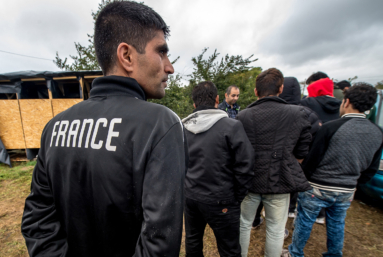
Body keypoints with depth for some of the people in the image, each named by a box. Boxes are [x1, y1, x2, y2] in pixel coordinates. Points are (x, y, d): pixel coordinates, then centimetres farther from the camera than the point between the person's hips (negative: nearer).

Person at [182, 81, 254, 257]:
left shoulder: (182, 128, -4)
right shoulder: (232, 126, -17)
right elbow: (244, 167, -15)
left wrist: (187, 186, 13)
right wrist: (237, 198, -1)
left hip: (189, 197, 5)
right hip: (219, 201, -4)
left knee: (192, 242, 26)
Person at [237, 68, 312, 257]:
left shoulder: (242, 116, -12)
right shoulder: (298, 114, -7)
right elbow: (301, 154, -1)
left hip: (249, 181, 0)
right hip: (280, 182, 1)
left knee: (244, 224, 21)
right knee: (276, 229, 21)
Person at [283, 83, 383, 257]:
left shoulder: (331, 127, -20)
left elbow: (312, 159, -17)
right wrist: (353, 183, 20)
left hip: (318, 188, -5)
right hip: (347, 192, 6)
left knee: (304, 221, 12)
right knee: (337, 224, 24)